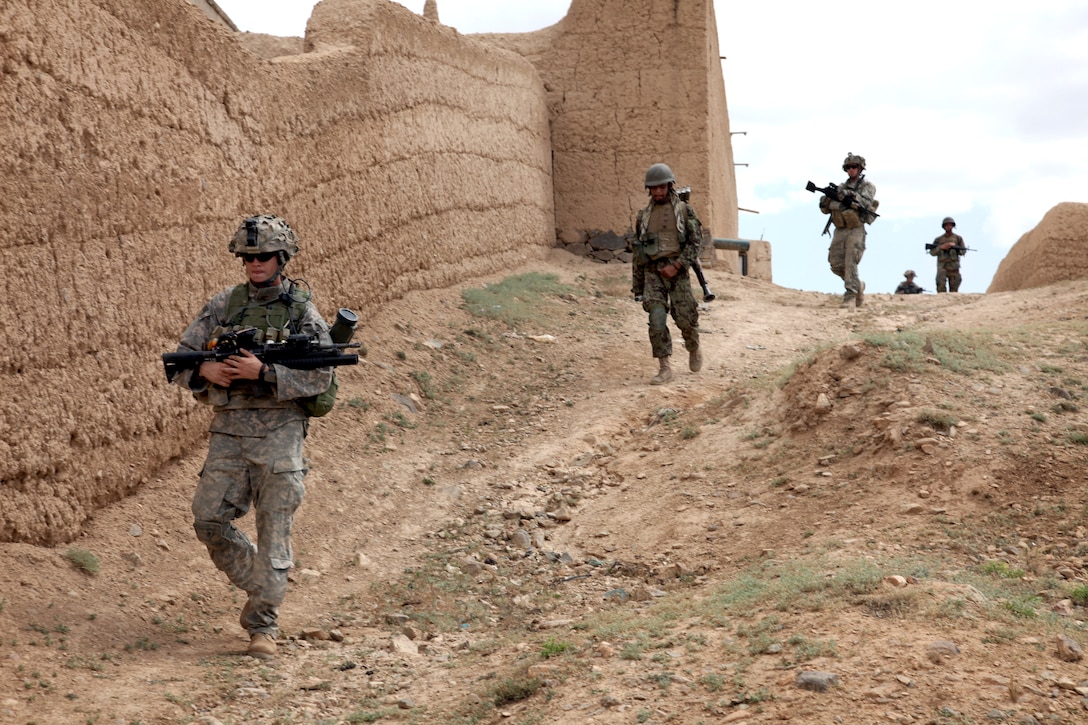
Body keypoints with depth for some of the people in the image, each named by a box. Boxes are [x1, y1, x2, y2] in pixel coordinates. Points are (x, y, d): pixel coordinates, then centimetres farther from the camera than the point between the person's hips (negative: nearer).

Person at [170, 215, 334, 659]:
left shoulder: (302, 311, -2)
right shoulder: (223, 305, 8)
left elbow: (320, 377, -11)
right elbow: (180, 359, 10)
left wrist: (262, 372, -21)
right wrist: (206, 370, -13)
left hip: (279, 431, -4)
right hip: (228, 430, 4)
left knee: (274, 529, -3)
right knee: (209, 519, -2)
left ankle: (263, 623, 6)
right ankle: (258, 583, 22)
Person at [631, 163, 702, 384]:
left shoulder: (684, 210, 3)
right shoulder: (643, 216, 13)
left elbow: (695, 242, -4)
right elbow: (638, 252, 16)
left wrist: (677, 265, -16)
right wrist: (637, 286, 14)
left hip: (677, 271, -2)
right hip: (652, 272, 2)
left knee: (685, 318, -1)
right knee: (657, 319, -12)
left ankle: (694, 350, 31)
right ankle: (664, 368, -10)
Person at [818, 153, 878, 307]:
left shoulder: (867, 186, 4)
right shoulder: (842, 188, 19)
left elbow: (866, 203, -15)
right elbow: (825, 209, 13)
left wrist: (851, 196, -25)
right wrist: (826, 200, -10)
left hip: (856, 230, -6)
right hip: (840, 231, 6)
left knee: (850, 264, -15)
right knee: (836, 265, 2)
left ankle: (850, 297, -14)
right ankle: (858, 285, 23)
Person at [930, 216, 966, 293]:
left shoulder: (958, 238, 12)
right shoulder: (938, 239, 13)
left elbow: (963, 252, 6)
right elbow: (932, 252, 8)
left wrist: (954, 246, -10)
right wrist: (941, 247, -8)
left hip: (954, 267, 0)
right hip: (942, 266, 0)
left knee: (954, 289, -1)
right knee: (941, 285, -18)